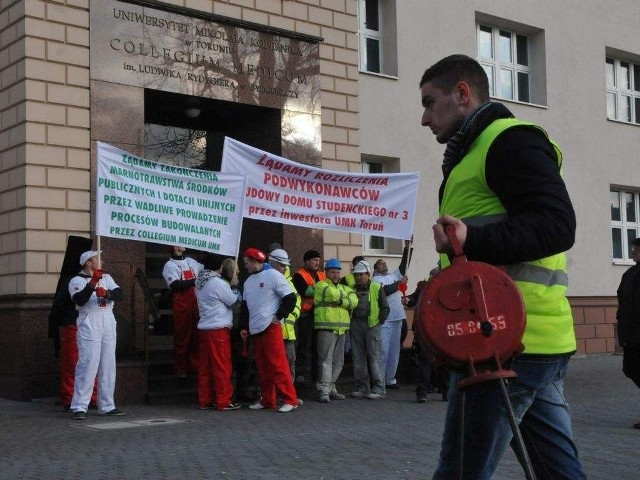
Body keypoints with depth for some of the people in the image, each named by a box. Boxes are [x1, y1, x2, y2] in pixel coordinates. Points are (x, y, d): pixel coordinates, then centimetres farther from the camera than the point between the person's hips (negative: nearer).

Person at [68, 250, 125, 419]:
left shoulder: (106, 277, 16)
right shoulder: (77, 281, -1)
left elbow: (120, 295, 2)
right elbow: (79, 300, -19)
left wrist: (107, 293, -17)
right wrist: (93, 283, -28)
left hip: (108, 325, 6)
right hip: (89, 325, -6)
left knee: (108, 366, 8)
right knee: (87, 365, -11)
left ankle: (107, 406, 15)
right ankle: (79, 407, -8)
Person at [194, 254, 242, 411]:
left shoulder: (200, 283, 12)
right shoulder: (218, 283, -14)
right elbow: (234, 301, -3)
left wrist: (230, 285, 16)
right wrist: (234, 285, 9)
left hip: (203, 328, 8)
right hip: (219, 329, -8)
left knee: (205, 367, 10)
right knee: (222, 367, -2)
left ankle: (205, 400, 14)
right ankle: (223, 401, 1)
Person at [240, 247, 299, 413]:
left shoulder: (273, 275, -5)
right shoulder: (249, 281, 17)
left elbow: (291, 298, -7)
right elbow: (245, 305, 23)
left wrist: (279, 316, -10)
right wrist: (245, 326, 16)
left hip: (271, 327, -7)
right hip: (255, 329, 7)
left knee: (278, 364, -10)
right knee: (262, 367, 9)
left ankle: (290, 400, -8)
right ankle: (267, 400, 16)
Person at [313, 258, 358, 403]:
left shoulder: (343, 288, 21)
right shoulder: (321, 285, 1)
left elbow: (354, 301, 3)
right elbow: (333, 294, -19)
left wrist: (340, 301, -12)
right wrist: (343, 295, 2)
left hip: (341, 329, 7)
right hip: (326, 328, -7)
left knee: (338, 361, 9)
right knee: (325, 360, -11)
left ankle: (331, 388, 18)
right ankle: (323, 390, -11)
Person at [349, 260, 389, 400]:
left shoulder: (377, 288, 3)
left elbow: (385, 308, 5)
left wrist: (379, 321, -5)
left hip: (372, 325, -4)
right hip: (355, 325, 4)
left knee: (375, 357, -5)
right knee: (358, 357, 7)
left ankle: (378, 388, -3)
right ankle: (361, 387, 14)